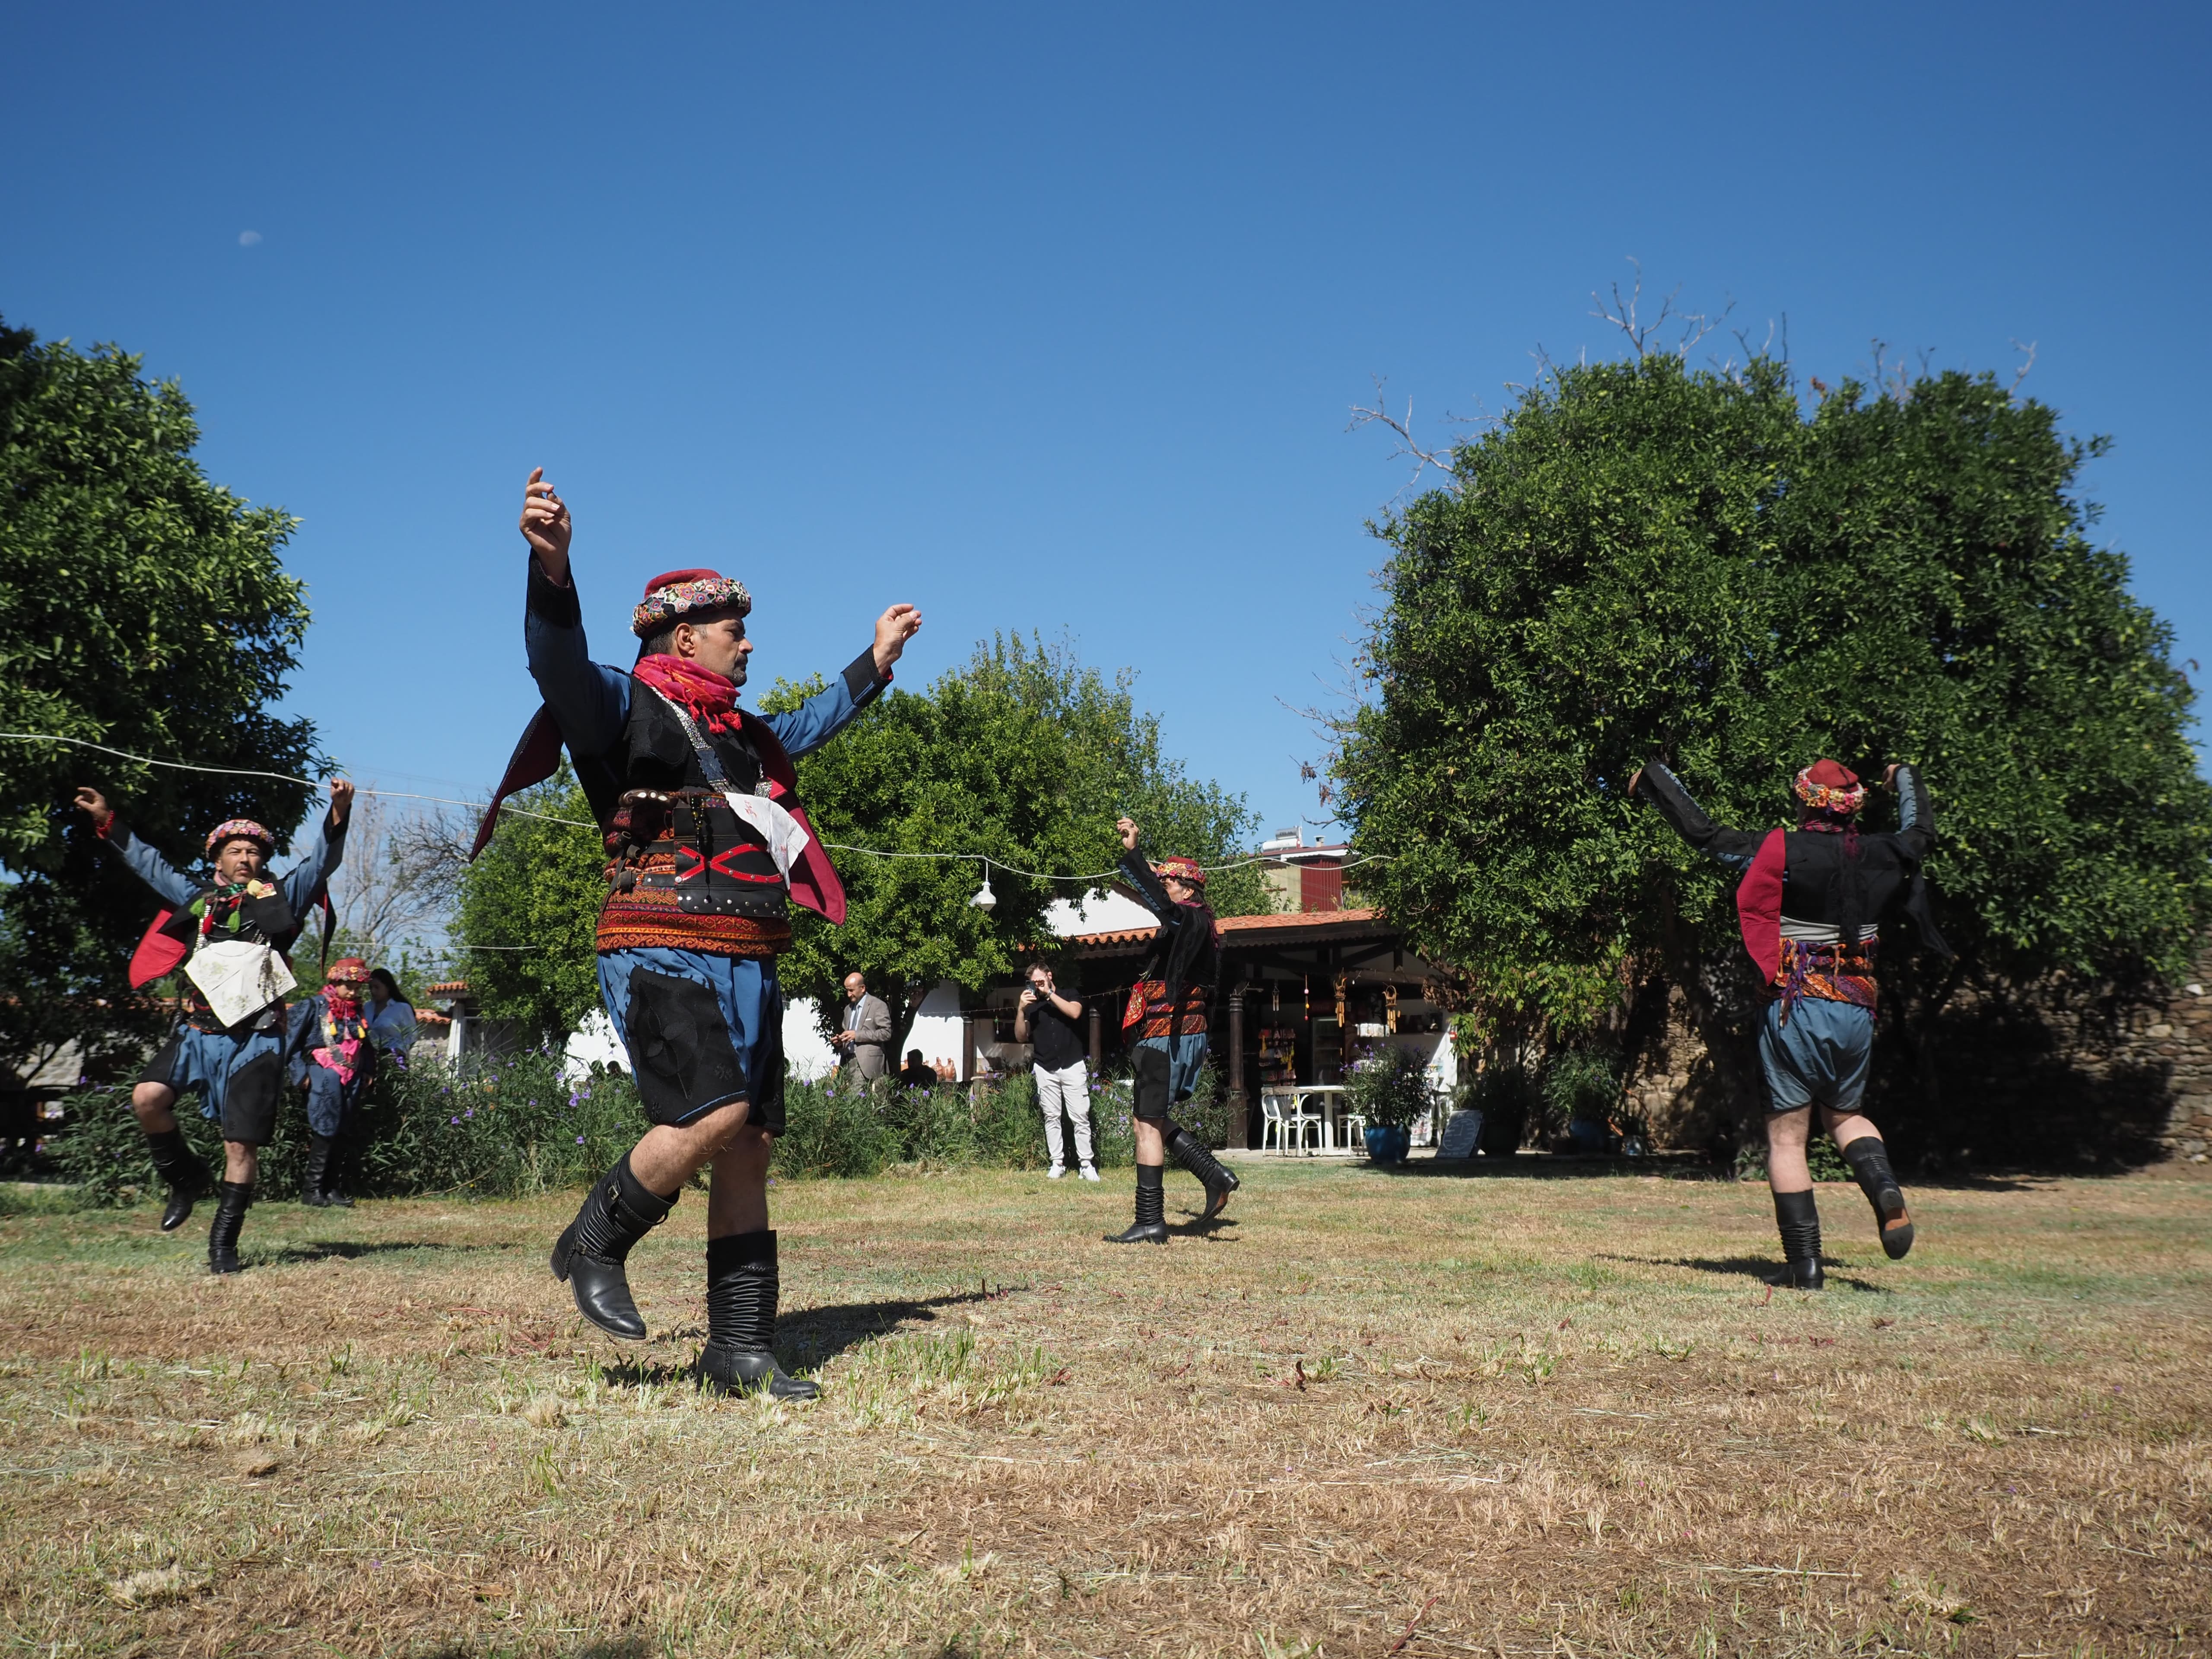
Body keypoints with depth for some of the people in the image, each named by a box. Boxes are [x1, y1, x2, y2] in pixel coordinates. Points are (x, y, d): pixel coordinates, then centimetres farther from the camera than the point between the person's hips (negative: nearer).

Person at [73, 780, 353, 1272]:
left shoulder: (281, 899, 9)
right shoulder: (198, 898, 16)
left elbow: (320, 862, 0)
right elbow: (150, 864, 25)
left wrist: (337, 814, -15)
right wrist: (108, 823, 25)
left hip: (257, 1040, -3)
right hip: (198, 1032, 3)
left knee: (241, 1145, -5)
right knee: (148, 1097, -20)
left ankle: (223, 1245, 4)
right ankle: (187, 1179, 6)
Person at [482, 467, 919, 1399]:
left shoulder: (741, 733, 23)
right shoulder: (627, 707, -2)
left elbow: (810, 726, 43)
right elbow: (559, 661, -23)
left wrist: (877, 660, 48)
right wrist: (552, 569, -41)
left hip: (747, 967, 8)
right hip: (661, 956, -8)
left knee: (749, 1149, 5)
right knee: (715, 1115, -24)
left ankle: (737, 1354, 12)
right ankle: (593, 1246, 2)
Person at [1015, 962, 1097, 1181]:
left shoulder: (1068, 996, 7)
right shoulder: (1031, 1004, 10)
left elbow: (1075, 1013, -15)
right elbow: (1021, 1037, 4)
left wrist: (1050, 993, -12)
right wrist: (1021, 1010, -9)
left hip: (1072, 1066, -2)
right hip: (1045, 1069, 2)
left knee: (1080, 1117, -6)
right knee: (1051, 1117, 2)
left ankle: (1086, 1164, -4)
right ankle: (1057, 1164, 6)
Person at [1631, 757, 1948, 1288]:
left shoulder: (1780, 850, -10)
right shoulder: (1879, 857, 3)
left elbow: (1701, 832, -6)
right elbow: (1922, 834, 25)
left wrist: (1652, 777, 8)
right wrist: (1906, 779, 43)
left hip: (1794, 1008, -4)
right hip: (1857, 1011, 4)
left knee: (1787, 1137, 3)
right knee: (1844, 1114, 25)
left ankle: (1805, 1264, 0)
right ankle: (1886, 1190, -4)